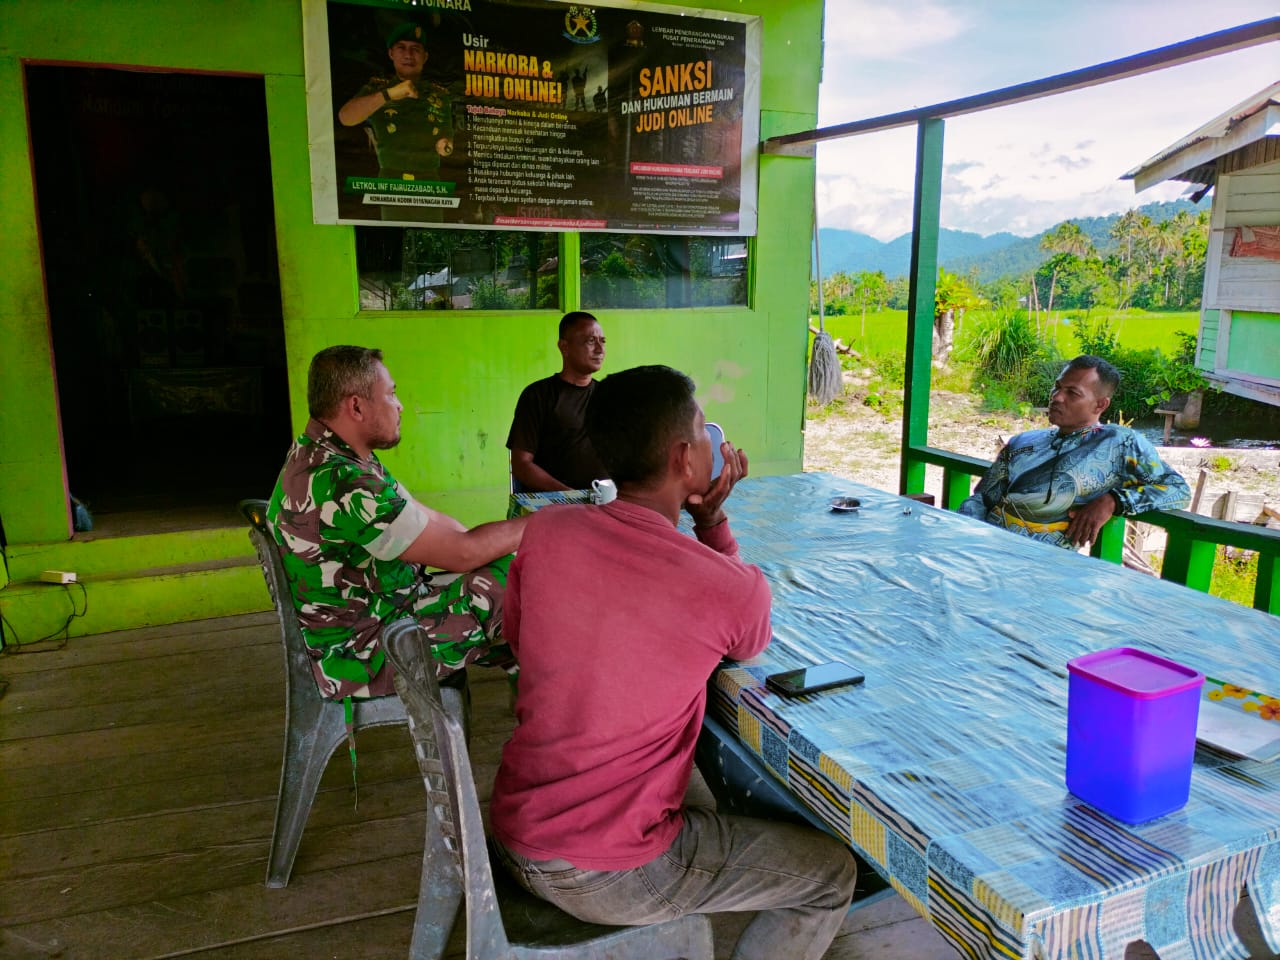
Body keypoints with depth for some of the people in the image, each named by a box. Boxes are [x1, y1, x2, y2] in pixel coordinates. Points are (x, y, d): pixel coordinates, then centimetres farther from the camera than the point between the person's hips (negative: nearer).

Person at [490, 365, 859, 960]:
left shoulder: (543, 530, -10)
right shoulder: (733, 588, -21)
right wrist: (712, 518, -2)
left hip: (512, 838, 7)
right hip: (613, 879, -6)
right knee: (833, 873, 11)